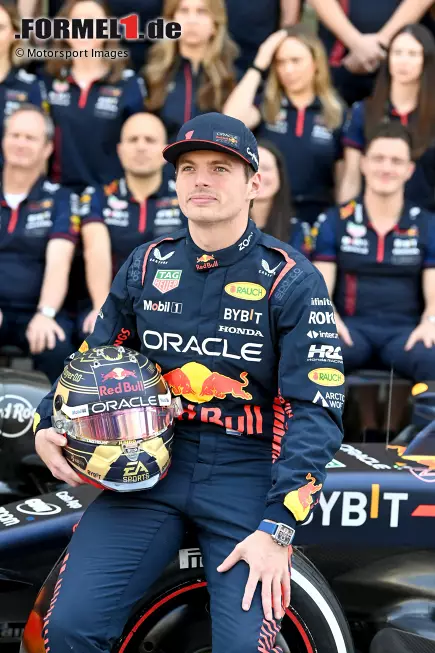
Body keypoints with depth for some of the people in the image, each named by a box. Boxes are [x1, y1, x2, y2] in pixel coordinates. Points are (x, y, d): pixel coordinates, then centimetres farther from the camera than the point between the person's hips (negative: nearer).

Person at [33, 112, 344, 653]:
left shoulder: (292, 280, -4)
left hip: (248, 476, -3)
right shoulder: (147, 265, 9)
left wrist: (276, 529, -17)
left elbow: (314, 410, -8)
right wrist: (47, 427, 2)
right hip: (151, 467, 3)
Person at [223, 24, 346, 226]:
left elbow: (344, 178, 8)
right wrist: (258, 66, -11)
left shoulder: (336, 113, 5)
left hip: (316, 219, 0)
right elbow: (231, 121, -18)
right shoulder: (265, 105, 4)